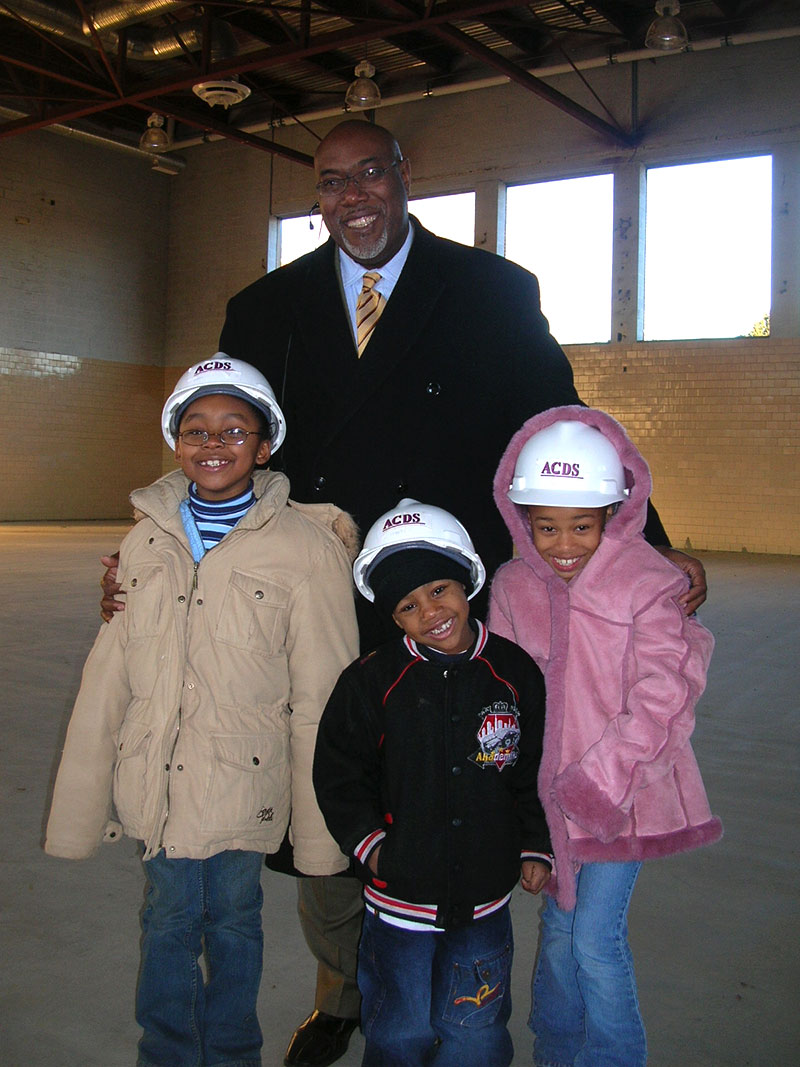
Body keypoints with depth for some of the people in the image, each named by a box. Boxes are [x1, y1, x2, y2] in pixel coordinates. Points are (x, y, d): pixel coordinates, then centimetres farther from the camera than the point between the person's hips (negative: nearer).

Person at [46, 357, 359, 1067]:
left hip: (242, 788, -3)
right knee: (167, 922, 16)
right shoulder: (147, 539, 1)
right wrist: (77, 814, 7)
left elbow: (320, 701, -9)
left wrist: (319, 835, -6)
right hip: (155, 787, 3)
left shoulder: (305, 545, -11)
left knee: (233, 924, 14)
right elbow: (108, 680, 5)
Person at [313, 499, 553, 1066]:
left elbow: (537, 770, 6)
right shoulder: (371, 681, -10)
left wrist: (536, 848, 4)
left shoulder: (515, 672, -5)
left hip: (484, 896, 1)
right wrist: (367, 840, -9)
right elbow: (338, 774, -1)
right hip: (399, 893, -1)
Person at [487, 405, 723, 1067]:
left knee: (596, 939, 0)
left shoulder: (648, 586, -16)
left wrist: (600, 780, -19)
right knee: (558, 930, 17)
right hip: (549, 791, 4)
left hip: (624, 795, -4)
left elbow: (661, 698, -17)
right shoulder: (514, 586, -2)